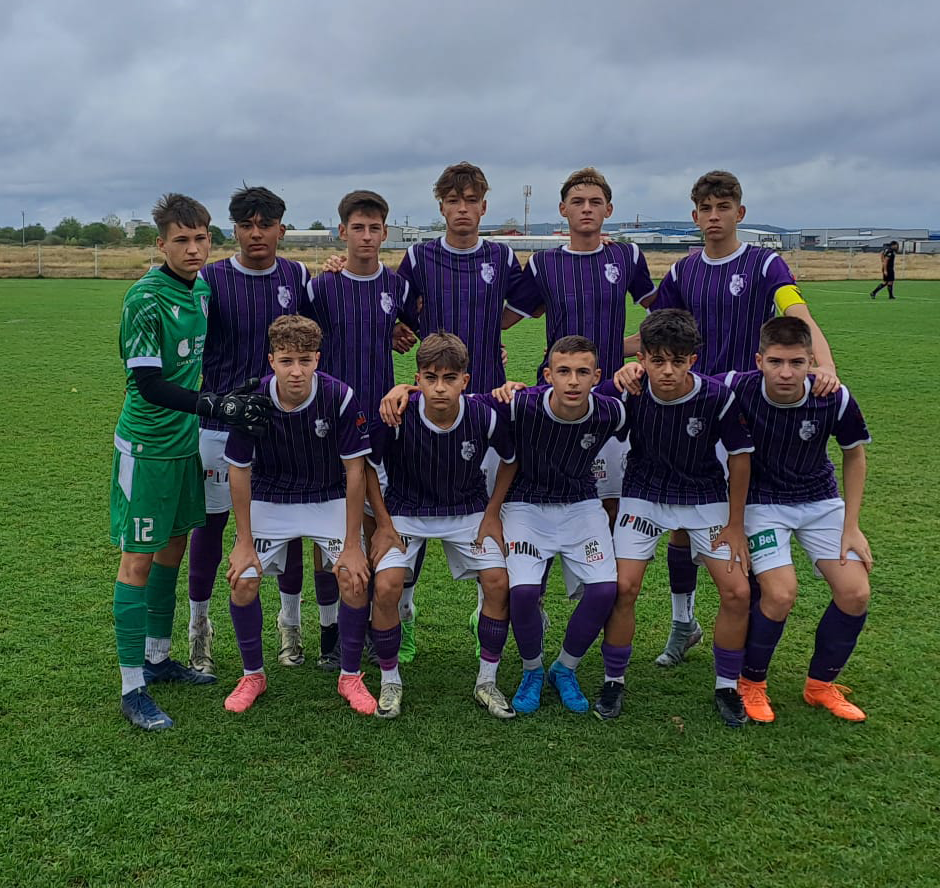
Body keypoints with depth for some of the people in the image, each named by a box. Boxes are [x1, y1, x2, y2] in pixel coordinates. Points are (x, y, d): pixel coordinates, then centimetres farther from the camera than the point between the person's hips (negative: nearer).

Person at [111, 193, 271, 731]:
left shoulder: (203, 286, 5)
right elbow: (149, 384, -21)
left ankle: (158, 659, 32)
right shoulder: (146, 298, -18)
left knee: (173, 549, 16)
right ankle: (133, 688, 7)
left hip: (186, 443, 8)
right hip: (146, 448, -8)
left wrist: (234, 400, 14)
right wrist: (217, 406, -27)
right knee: (138, 560, -2)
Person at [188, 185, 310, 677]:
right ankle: (199, 625, 24)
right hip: (221, 421, -2)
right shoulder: (210, 279, -5)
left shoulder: (297, 276, 3)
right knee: (211, 521, 6)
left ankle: (290, 622, 26)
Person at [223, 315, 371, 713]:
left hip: (330, 499, -1)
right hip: (269, 500, 1)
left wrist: (352, 545, -15)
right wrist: (244, 542, -8)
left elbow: (355, 471, -17)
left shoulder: (340, 397, -24)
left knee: (355, 579, -15)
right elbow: (239, 471, -9)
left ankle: (350, 676, 8)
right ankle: (253, 675, 15)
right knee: (242, 582, -10)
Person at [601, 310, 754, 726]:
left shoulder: (718, 397, -24)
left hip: (706, 498, 0)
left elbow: (739, 456, -10)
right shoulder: (625, 390, -22)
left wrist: (735, 524, -5)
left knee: (738, 592, -8)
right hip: (644, 495, 0)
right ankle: (614, 681, 11)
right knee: (622, 587, -12)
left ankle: (727, 686, 15)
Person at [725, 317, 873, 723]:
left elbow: (854, 455, -4)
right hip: (762, 502, -3)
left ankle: (821, 684, 18)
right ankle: (751, 682, 8)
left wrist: (851, 527, -3)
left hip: (821, 501, 3)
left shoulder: (835, 399, -22)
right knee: (780, 594, -20)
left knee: (856, 593, -8)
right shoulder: (737, 388, -27)